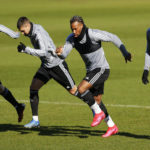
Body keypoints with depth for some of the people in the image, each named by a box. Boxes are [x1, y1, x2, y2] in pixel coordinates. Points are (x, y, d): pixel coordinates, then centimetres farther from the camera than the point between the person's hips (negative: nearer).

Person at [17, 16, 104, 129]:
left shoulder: (38, 34, -26)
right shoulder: (33, 31, 3)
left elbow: (44, 52, -38)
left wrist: (26, 49, -37)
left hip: (57, 65, -9)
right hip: (46, 66, 9)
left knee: (73, 91, -2)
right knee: (33, 88, -1)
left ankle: (97, 110, 12)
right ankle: (35, 120, 3)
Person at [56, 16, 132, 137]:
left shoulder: (92, 34, -23)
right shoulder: (71, 38, -3)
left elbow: (113, 38, -11)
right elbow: (64, 55, -13)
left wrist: (125, 52, -14)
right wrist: (60, 52, -38)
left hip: (101, 69, -8)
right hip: (91, 71, 8)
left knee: (80, 90, -22)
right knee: (97, 101, 12)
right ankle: (112, 127, 26)